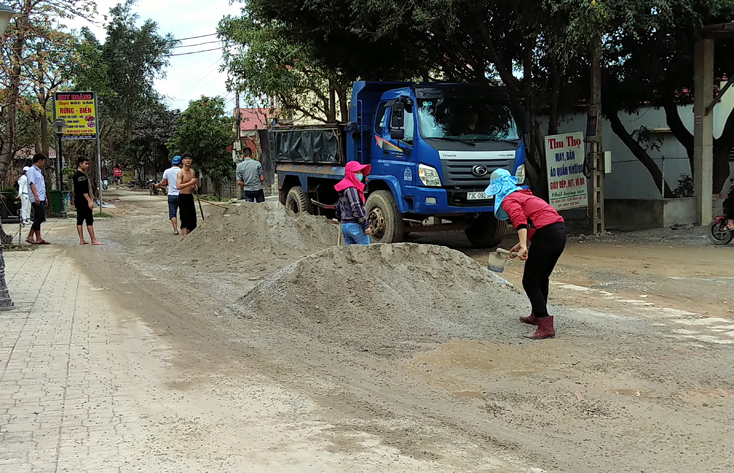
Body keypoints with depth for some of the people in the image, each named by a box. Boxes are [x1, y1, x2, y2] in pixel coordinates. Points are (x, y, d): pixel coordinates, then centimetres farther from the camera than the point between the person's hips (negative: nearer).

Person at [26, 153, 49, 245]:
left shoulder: (39, 171, 22)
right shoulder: (32, 170, -7)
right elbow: (32, 184, -17)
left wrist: (45, 199, 25)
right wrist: (36, 196, -27)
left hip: (41, 199, 10)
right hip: (36, 199, -10)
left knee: (38, 218, 8)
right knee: (40, 217, -14)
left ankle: (38, 238, 8)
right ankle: (30, 236, -11)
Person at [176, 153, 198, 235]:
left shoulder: (192, 172, 11)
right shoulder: (180, 173, -12)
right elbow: (178, 186, -26)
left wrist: (195, 187, 6)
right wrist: (190, 183, -28)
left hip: (190, 197, 7)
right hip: (183, 197, -7)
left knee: (192, 218, 8)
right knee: (185, 218, -9)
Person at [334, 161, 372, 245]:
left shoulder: (344, 188, 17)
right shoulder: (351, 189, -13)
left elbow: (339, 207, 26)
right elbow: (356, 208, -19)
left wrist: (341, 220, 36)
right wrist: (366, 226, -18)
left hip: (345, 225, 10)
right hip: (355, 225, -10)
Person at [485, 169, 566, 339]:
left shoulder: (509, 200, -1)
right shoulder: (524, 195, 28)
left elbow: (520, 221, -20)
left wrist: (523, 247, -29)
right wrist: (521, 245, 33)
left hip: (547, 235, -10)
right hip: (560, 231, 10)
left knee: (530, 282, -3)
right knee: (541, 278, 25)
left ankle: (546, 326, -8)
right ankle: (537, 316, 41)